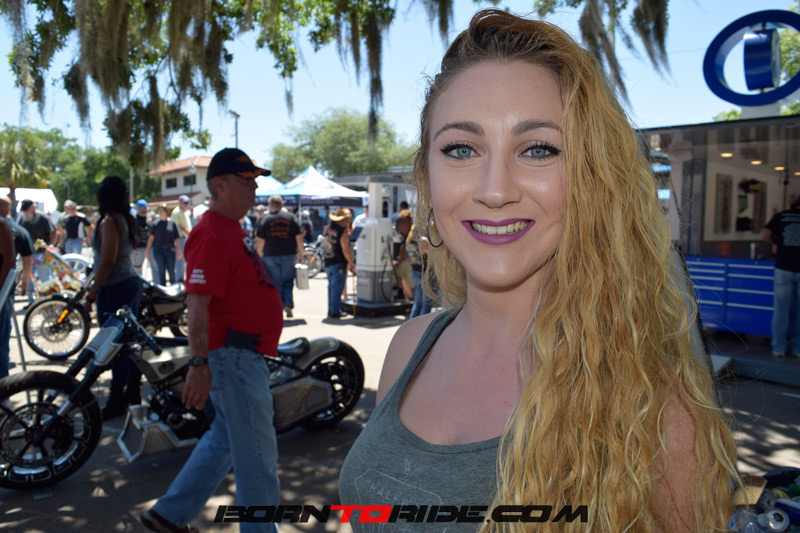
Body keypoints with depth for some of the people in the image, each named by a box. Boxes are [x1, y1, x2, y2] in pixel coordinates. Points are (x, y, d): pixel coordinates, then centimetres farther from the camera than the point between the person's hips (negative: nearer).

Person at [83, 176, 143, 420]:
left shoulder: (109, 221, -15)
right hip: (132, 282, 9)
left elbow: (107, 261, -20)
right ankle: (133, 391, 26)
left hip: (114, 289, -9)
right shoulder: (126, 219, 12)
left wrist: (91, 294, -17)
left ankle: (117, 401, 5)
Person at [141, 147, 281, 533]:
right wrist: (199, 364, -25)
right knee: (257, 457, 1)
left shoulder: (234, 230, 15)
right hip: (232, 359, -11)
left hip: (246, 356, 11)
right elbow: (198, 306, -23)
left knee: (224, 441, 22)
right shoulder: (211, 234, -18)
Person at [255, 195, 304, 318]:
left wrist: (258, 256, 6)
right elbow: (299, 238, 1)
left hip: (271, 256, -1)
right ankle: (288, 304, -4)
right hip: (289, 255, 1)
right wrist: (301, 255, 7)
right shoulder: (291, 217, 3)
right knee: (288, 281, 12)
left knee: (275, 283, 6)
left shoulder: (264, 219, -1)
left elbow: (260, 241, -4)